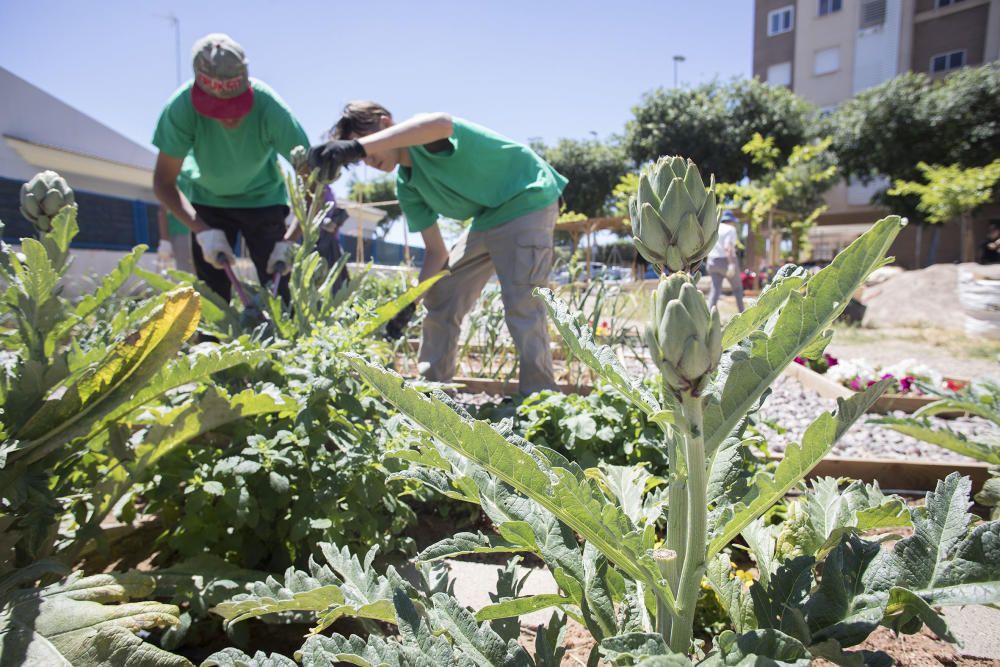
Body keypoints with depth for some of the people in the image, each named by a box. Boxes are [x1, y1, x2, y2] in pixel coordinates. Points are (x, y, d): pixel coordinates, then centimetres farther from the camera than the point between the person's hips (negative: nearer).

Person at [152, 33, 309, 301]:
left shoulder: (270, 108, -31)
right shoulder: (182, 106, -27)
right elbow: (164, 182, -18)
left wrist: (291, 240, -36)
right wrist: (202, 231, -33)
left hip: (262, 199, -1)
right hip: (208, 201, 1)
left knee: (277, 297, -12)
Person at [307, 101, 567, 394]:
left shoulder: (424, 134, -20)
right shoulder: (407, 186, 2)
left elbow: (441, 123, -49)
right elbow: (436, 251, 4)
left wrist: (358, 146, -55)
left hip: (528, 201, -9)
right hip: (488, 219, 9)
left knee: (522, 305, -19)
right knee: (441, 299, 8)